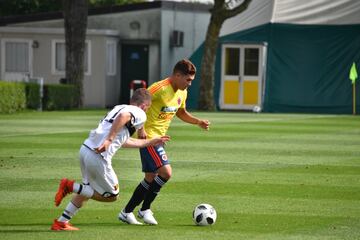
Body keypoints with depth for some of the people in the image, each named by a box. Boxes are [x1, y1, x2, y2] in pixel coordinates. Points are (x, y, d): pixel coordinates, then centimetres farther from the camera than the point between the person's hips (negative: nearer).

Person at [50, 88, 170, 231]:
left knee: (89, 189, 28)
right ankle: (70, 186, -2)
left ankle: (61, 222, 29)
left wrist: (151, 142, 45)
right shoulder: (139, 114, 1)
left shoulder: (119, 108, 27)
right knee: (112, 196, 8)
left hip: (86, 149, 9)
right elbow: (124, 116, -24)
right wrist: (109, 140, -27)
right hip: (98, 156, -9)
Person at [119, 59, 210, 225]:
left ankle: (127, 212, 21)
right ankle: (145, 209, -4)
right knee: (165, 172, -17)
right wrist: (140, 129, -23)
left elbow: (181, 113, 25)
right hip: (148, 137, -9)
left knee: (150, 178, 12)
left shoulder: (182, 93, 8)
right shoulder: (160, 88, -20)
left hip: (159, 137, 9)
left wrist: (198, 122, 9)